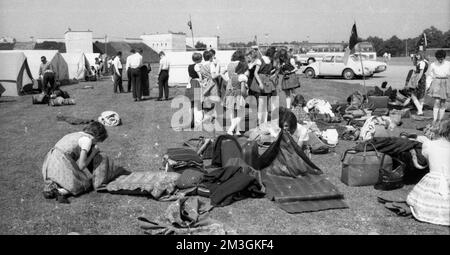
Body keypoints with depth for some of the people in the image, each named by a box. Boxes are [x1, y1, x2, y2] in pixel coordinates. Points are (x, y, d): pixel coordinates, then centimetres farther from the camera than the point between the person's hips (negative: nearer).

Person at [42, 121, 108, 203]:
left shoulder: (77, 134, 21)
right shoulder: (87, 139, -4)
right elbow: (81, 165, -6)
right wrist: (93, 153, 7)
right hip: (61, 162, -8)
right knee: (86, 184, 8)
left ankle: (49, 188, 2)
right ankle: (60, 192, -14)